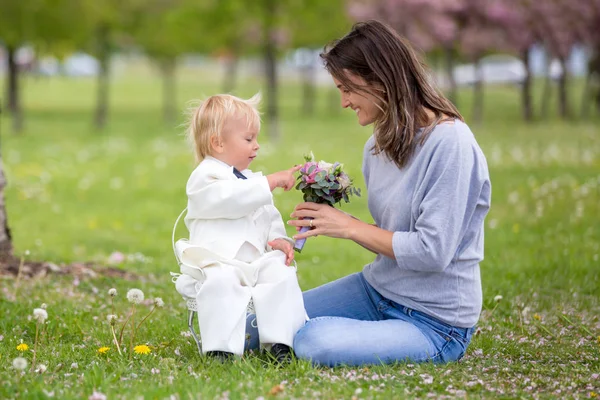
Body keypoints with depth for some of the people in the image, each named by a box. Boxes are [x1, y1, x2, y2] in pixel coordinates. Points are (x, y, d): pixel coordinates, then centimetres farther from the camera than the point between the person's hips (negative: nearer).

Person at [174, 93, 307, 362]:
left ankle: (280, 339, -21)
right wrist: (272, 181, -19)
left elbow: (270, 218, 24)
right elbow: (233, 197, -21)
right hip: (217, 263, -6)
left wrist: (279, 239, 2)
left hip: (257, 260, 6)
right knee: (221, 282, -35)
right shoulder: (204, 178, -2)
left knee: (281, 273, -21)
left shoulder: (252, 180, 24)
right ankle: (221, 347, -34)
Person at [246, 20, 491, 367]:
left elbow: (432, 251, -24)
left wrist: (350, 227, -15)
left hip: (434, 321, -8)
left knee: (315, 342, -30)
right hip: (377, 289, 8)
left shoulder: (449, 143, -19)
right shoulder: (379, 146, 6)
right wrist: (331, 221, -5)